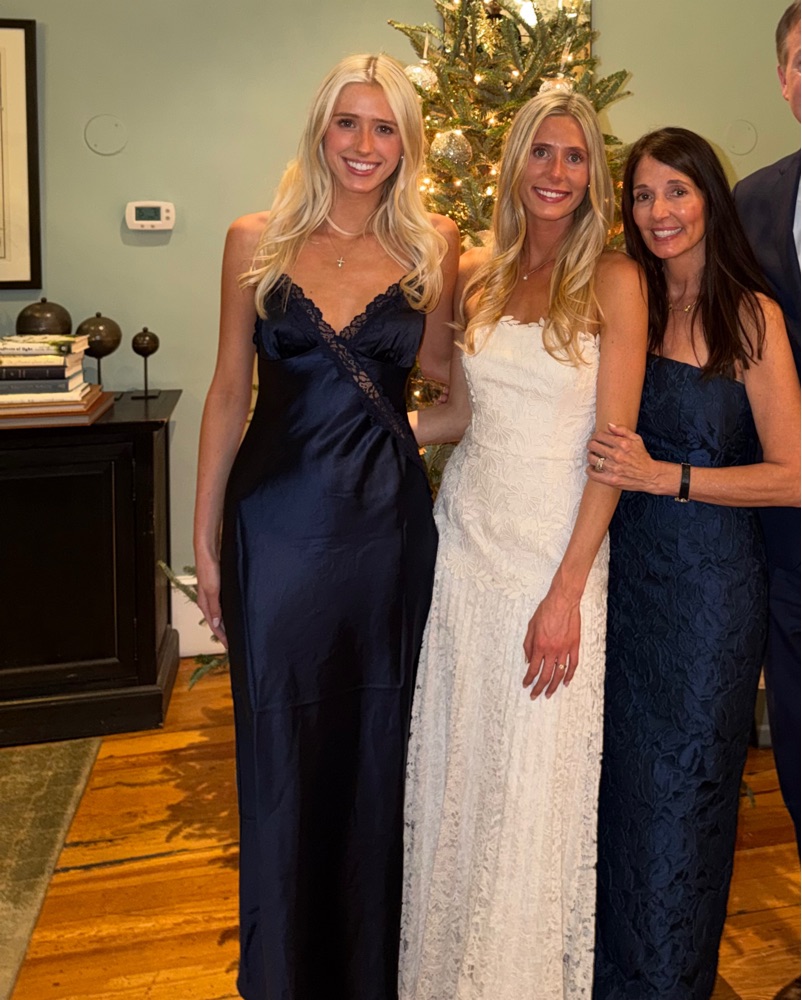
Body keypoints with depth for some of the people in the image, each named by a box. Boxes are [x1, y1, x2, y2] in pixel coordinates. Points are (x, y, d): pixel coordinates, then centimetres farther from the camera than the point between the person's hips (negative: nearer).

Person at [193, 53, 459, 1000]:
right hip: (277, 522, 0)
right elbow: (228, 392, 4)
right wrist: (205, 540, 4)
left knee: (379, 749, 12)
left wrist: (449, 255, -2)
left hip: (389, 523, 1)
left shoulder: (429, 246, 5)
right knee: (279, 752, 9)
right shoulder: (256, 242, 2)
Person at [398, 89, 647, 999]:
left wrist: (568, 590, -15)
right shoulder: (476, 275, 8)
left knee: (537, 787, 5)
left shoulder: (613, 281, -5)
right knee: (454, 764, 12)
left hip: (559, 548, -4)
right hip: (466, 538, 4)